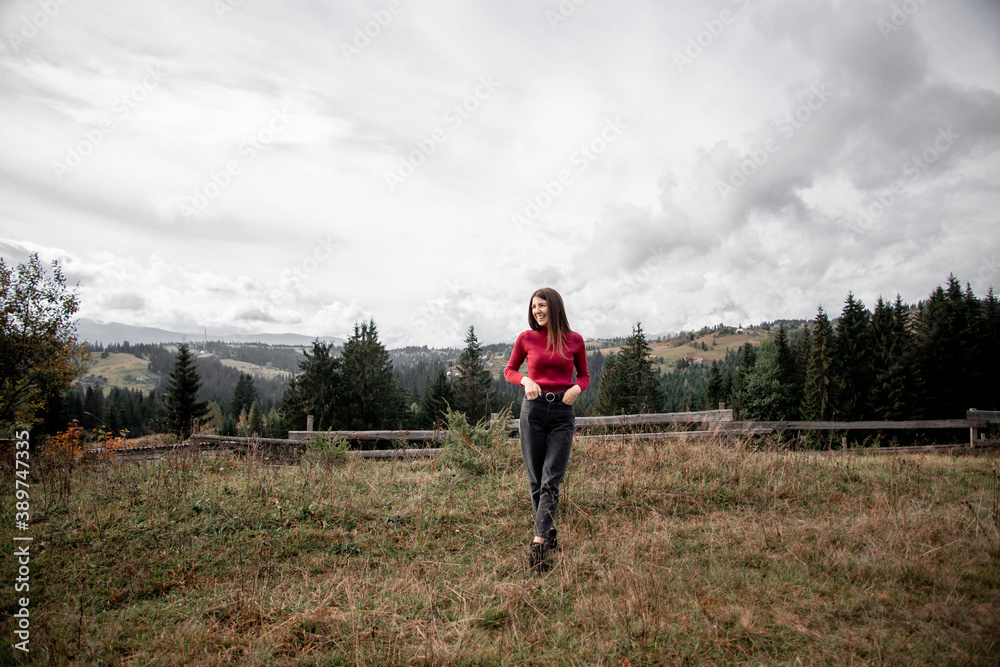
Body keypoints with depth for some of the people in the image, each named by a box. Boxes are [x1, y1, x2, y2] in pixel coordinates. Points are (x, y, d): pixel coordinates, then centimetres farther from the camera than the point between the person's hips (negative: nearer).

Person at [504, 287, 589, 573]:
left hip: (563, 412, -1)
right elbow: (509, 370, 15)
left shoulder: (574, 340, 4)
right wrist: (526, 380, -6)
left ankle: (538, 543, -11)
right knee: (535, 479, 6)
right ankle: (550, 534, 23)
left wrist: (577, 387, -8)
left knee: (551, 480, -9)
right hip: (533, 408, 1)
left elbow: (584, 375, 15)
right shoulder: (526, 338, 4)